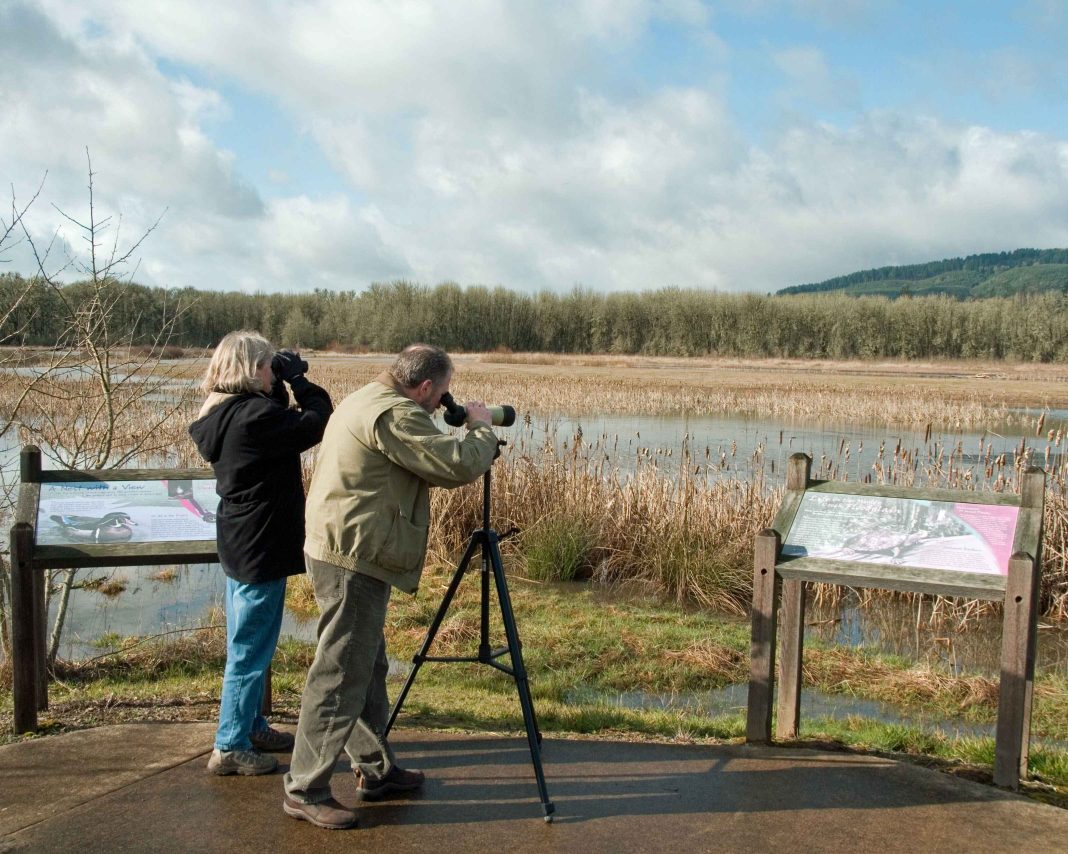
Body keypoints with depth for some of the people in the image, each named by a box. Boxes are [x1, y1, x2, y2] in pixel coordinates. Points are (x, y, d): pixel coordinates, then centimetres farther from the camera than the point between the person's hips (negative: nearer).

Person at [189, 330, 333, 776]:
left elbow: (280, 424, 16)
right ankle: (230, 747, 10)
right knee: (250, 650, 0)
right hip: (262, 547, -10)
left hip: (240, 543, 10)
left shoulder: (224, 415, 7)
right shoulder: (254, 416, -22)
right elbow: (317, 422, -18)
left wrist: (283, 386, 4)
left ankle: (252, 727, 35)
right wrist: (297, 378, -7)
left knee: (249, 645, 21)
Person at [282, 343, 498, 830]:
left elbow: (425, 466, 23)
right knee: (340, 675, -3)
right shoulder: (394, 414, -18)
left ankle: (374, 770, 29)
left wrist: (468, 438, 14)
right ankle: (304, 791, 6)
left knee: (368, 667, 18)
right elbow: (459, 466, -21)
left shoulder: (365, 401, 15)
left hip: (346, 553, 11)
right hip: (354, 559, -11)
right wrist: (481, 427, -2)